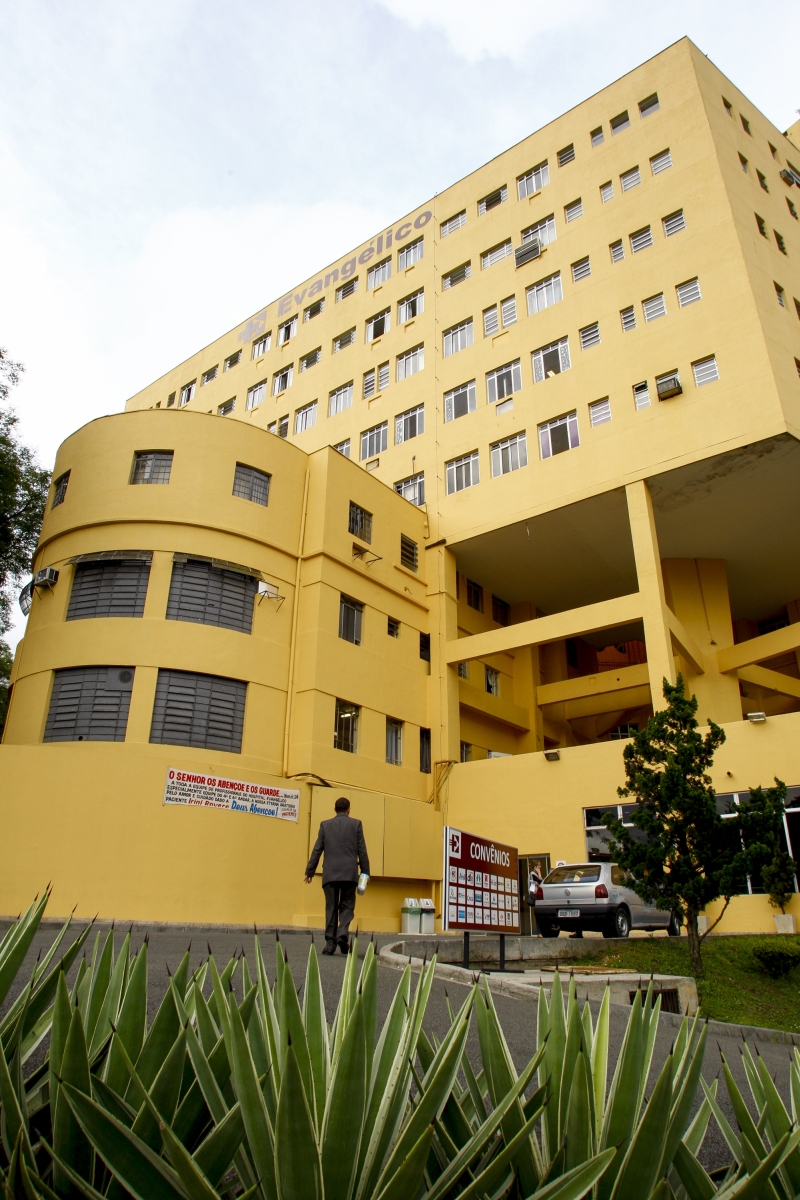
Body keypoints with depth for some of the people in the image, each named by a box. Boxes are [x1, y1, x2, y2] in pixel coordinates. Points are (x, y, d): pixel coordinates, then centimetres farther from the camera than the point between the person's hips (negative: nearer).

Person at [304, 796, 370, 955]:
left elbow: (317, 850, 7)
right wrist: (365, 872, 8)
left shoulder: (325, 825, 8)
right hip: (349, 873, -1)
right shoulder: (356, 824, 4)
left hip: (330, 873, 1)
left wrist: (309, 871, 12)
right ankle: (342, 933, -13)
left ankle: (330, 943, 6)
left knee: (331, 908, 8)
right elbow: (362, 850, 3)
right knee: (347, 906, 8)